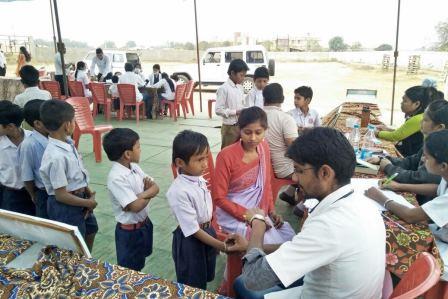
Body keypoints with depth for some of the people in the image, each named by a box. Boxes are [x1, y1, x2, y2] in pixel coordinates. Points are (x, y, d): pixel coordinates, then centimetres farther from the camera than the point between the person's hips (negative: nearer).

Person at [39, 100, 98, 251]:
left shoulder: (68, 143, -6)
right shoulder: (56, 157, -31)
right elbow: (61, 195, -25)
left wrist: (89, 194, -4)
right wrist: (89, 203, -14)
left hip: (80, 197, 9)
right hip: (65, 206, -9)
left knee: (90, 230, 29)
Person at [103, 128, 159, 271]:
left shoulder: (134, 167, -3)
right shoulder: (116, 178, -28)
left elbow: (156, 188, -3)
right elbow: (136, 206, -31)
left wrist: (143, 194, -23)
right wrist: (149, 191, -13)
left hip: (144, 223, 7)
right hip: (129, 231, -7)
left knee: (139, 265, 27)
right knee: (129, 269, 14)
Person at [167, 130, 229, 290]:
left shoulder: (200, 179, -8)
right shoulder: (179, 192, -31)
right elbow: (193, 230, -26)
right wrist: (221, 246, -23)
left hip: (208, 231, 7)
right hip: (190, 240, -7)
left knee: (205, 277, 28)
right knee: (192, 285, 16)